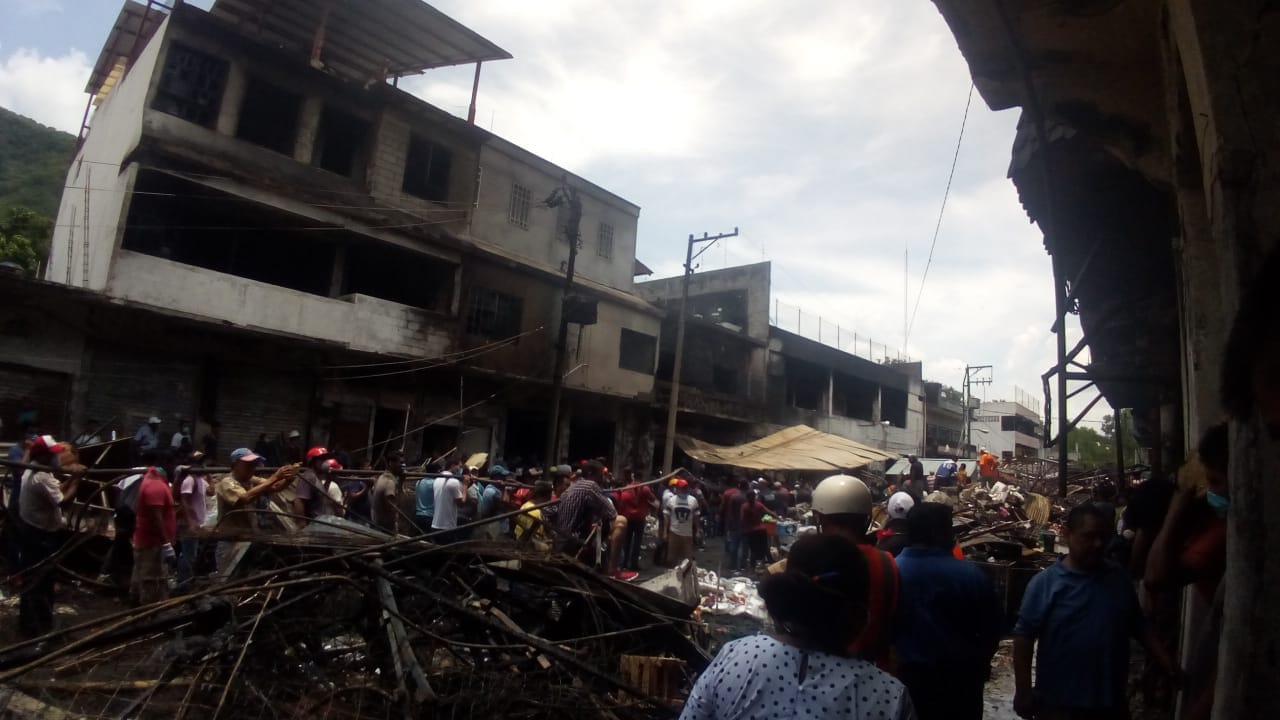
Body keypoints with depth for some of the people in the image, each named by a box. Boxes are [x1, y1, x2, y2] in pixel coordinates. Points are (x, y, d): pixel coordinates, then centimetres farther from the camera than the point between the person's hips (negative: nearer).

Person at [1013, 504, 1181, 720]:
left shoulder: (1119, 579, 3)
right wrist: (1023, 692, -13)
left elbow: (1141, 629, 13)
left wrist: (1168, 665, 2)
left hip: (1111, 701, 4)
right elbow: (1024, 636, -11)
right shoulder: (1045, 582, -11)